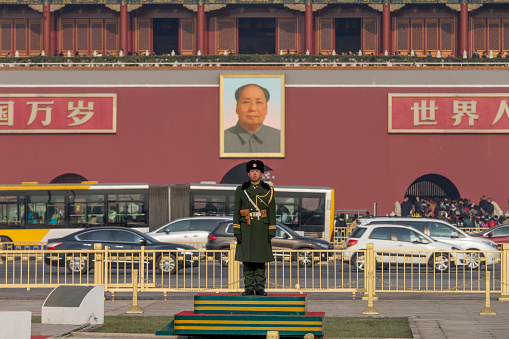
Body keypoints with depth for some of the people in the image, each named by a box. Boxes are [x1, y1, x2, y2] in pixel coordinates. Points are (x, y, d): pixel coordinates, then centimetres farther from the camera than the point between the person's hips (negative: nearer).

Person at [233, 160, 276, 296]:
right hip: (246, 229, 0)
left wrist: (271, 232, -3)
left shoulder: (268, 190, 5)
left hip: (262, 228, 0)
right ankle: (249, 287, 3)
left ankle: (260, 288, 4)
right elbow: (236, 212, 3)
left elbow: (272, 213, 4)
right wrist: (237, 231, -4)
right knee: (247, 259, -1)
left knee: (260, 260, 1)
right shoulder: (241, 190, 5)